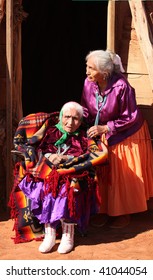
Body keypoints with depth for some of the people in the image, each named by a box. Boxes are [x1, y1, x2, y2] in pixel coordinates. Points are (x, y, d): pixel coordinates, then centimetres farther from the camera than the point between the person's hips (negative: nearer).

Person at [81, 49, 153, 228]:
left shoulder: (121, 87, -30)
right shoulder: (89, 83, -16)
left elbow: (130, 118, -21)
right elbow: (86, 110, -1)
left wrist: (105, 128, -23)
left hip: (126, 135, -4)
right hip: (103, 135, 5)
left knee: (124, 175, 6)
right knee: (103, 173, 9)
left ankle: (124, 213, 23)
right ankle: (106, 210, 25)